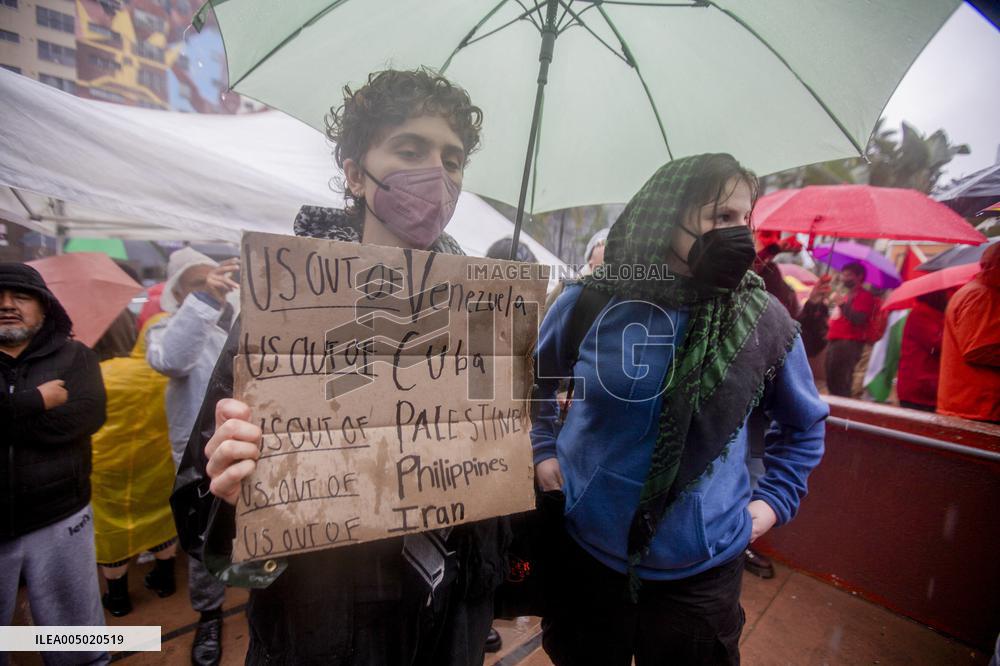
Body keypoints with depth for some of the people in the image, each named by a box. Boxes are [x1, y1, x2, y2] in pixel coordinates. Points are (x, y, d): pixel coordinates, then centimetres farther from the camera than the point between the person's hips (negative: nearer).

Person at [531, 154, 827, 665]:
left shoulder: (764, 321, -7)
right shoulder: (591, 301, -11)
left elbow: (804, 424, 11)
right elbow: (533, 377, 7)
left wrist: (773, 499, 3)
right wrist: (542, 449, 1)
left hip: (701, 567, 1)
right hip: (585, 549, 0)